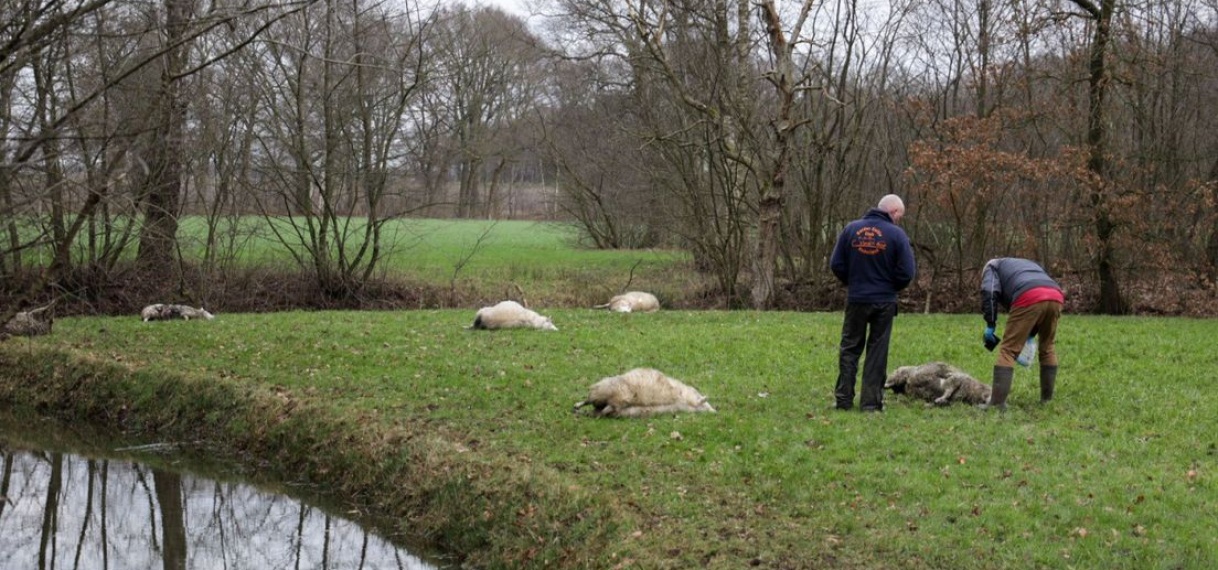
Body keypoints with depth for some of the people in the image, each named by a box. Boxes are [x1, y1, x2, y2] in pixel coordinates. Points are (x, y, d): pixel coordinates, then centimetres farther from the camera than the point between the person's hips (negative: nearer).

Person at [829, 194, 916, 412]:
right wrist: (891, 287, 8)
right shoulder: (896, 234, -10)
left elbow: (836, 264, -1)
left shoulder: (851, 229, -1)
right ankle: (871, 401, 7)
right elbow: (907, 272, -12)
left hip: (856, 299, 2)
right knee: (877, 351, 7)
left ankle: (843, 398, 8)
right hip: (884, 301, -2)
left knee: (850, 348, 11)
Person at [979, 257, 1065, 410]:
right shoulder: (1028, 264, 45)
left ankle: (997, 402, -8)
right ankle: (1047, 398, 26)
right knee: (1047, 348, 23)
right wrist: (1032, 333, 35)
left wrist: (990, 325, 9)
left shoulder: (992, 267, 28)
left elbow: (989, 292, 7)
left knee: (1008, 350, -2)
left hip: (1028, 299, -5)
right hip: (1056, 297, 5)